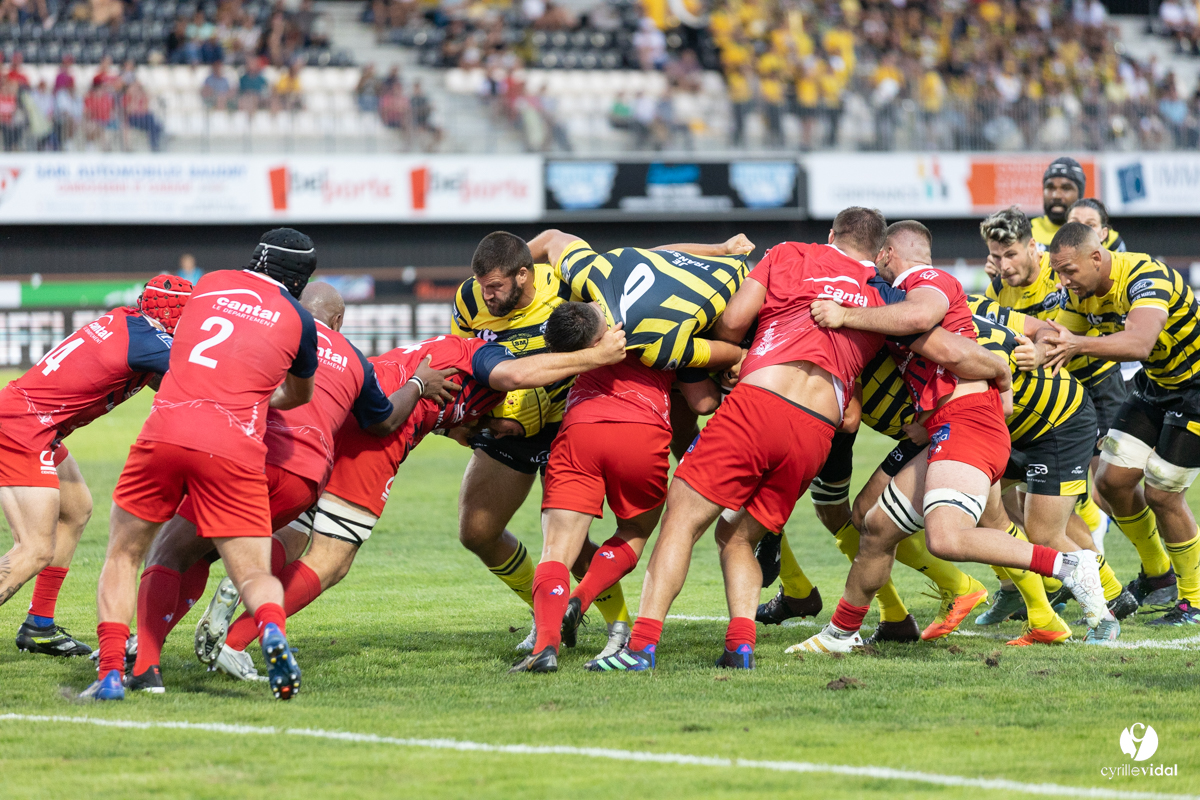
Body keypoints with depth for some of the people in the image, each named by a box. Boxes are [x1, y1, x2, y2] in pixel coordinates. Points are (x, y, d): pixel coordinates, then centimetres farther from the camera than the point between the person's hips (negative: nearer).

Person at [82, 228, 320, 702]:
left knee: (123, 556, 18)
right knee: (254, 574, 7)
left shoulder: (211, 284, 19)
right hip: (234, 446, -1)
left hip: (166, 430, 2)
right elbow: (300, 395, 32)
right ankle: (272, 627, -27)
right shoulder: (298, 320, 13)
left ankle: (110, 672, 4)